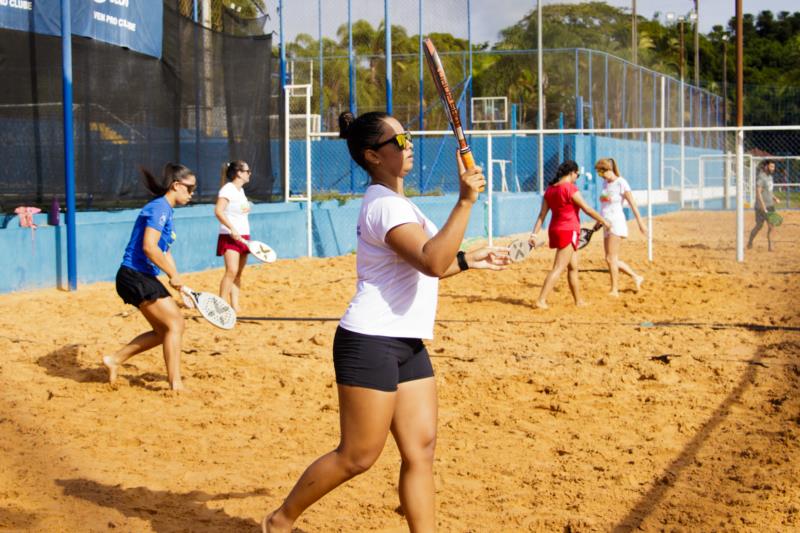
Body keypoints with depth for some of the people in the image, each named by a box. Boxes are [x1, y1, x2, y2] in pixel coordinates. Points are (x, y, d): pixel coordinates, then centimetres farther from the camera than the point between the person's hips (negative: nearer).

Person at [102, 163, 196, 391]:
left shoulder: (166, 210, 16)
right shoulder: (159, 208, -15)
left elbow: (164, 251, 20)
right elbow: (149, 247, -26)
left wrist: (178, 283, 10)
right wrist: (173, 274, -17)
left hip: (143, 278, 10)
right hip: (135, 276, -10)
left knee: (164, 331, 12)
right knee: (175, 323, -9)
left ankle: (115, 360, 20)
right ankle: (175, 384, -6)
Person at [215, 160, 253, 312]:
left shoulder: (240, 190, 16)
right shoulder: (227, 189, -11)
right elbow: (218, 211, -22)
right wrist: (232, 229, -28)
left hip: (242, 236, 9)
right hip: (230, 236, -9)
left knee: (238, 273, 5)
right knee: (231, 270, -18)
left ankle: (235, 306, 7)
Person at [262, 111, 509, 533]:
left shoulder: (390, 202, 17)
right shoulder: (386, 205, -16)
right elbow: (432, 263, -30)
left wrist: (469, 260, 21)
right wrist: (465, 202, -32)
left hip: (406, 345, 10)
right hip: (371, 343, -10)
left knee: (420, 449, 4)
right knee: (357, 456, -2)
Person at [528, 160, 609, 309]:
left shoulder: (550, 189, 7)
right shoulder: (570, 189, -15)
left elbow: (542, 214, 6)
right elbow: (587, 209, -10)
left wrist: (534, 234, 5)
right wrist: (603, 221, 2)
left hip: (555, 230, 8)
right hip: (568, 231, -8)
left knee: (573, 267, 17)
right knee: (558, 268, -8)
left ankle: (578, 300, 24)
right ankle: (541, 300, -13)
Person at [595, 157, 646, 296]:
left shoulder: (621, 183, -9)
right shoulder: (605, 184, 13)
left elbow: (632, 204, -9)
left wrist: (640, 222, -9)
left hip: (617, 222, -8)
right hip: (607, 225, 8)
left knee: (611, 258, -10)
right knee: (611, 260, 8)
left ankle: (614, 290, -4)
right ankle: (636, 277, 22)